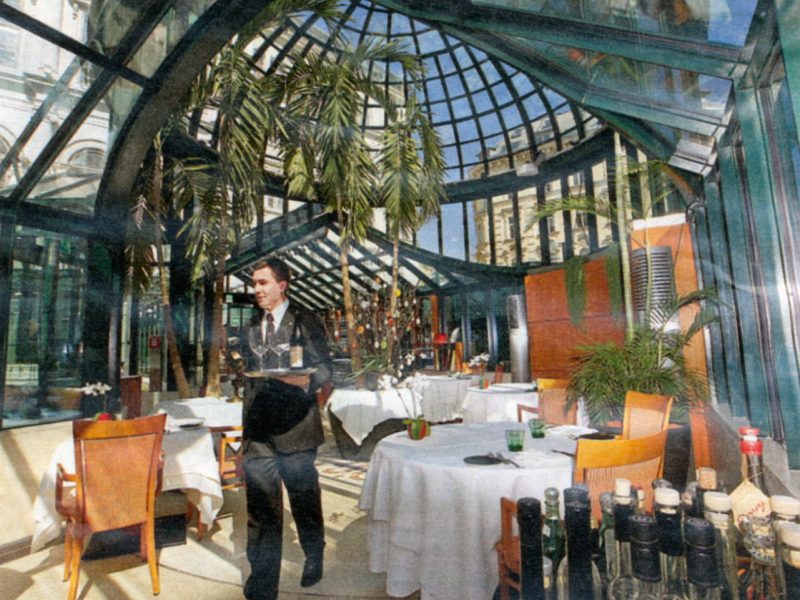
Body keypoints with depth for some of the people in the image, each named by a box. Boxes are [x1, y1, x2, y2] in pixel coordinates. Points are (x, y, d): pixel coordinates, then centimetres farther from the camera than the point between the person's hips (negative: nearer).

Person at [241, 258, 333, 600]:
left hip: (294, 427, -4)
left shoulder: (305, 322, -4)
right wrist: (247, 423, 13)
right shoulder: (253, 324, 12)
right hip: (258, 431, 4)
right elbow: (250, 373, 16)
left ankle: (314, 558, 41)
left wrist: (303, 382, -27)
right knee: (261, 509, 10)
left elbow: (324, 367, -7)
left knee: (305, 501, 13)